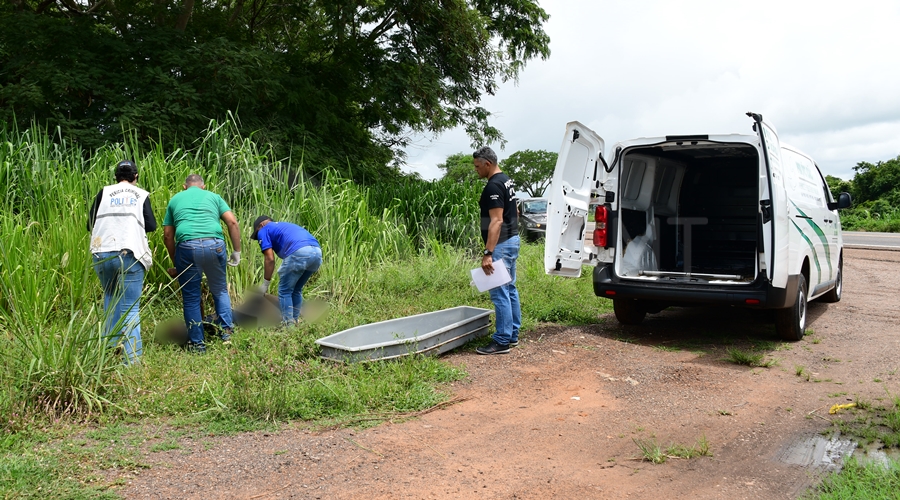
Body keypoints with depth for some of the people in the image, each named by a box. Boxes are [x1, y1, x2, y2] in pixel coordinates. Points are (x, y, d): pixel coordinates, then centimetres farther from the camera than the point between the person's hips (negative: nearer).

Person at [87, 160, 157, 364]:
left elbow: (90, 224, 9)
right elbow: (151, 226, 2)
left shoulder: (104, 192, 10)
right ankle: (132, 357, -7)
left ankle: (109, 346, 20)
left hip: (103, 253, 2)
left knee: (110, 298, 23)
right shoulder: (142, 195, 8)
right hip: (130, 254, -2)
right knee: (130, 308, -1)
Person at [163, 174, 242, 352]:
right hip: (214, 244, 0)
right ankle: (226, 331, 17)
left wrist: (175, 263, 27)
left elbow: (167, 235, 19)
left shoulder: (175, 200, 24)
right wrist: (237, 251, 11)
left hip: (186, 246, 0)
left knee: (191, 297, 12)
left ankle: (197, 343, 16)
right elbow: (232, 222, 7)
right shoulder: (213, 197, 21)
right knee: (220, 290, 22)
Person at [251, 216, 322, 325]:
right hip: (317, 252, 7)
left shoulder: (263, 231, 18)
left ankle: (288, 325, 10)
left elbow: (270, 259, 7)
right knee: (296, 290, 24)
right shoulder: (284, 225, 39)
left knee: (284, 291, 10)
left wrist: (265, 284, 16)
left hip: (299, 253, -7)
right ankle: (294, 321, 27)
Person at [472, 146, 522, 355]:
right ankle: (512, 335, 22)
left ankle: (502, 341, -2)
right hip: (512, 240, 11)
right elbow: (514, 212, 22)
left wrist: (488, 253, -29)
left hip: (502, 244, -11)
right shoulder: (506, 181, 13)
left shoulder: (493, 186, -19)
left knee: (499, 293, -7)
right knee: (510, 289, 14)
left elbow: (496, 221, -26)